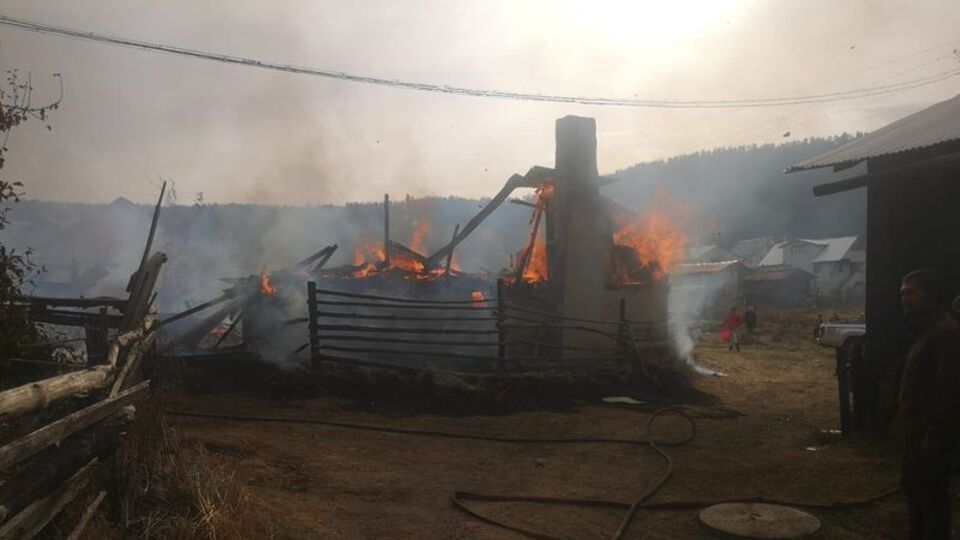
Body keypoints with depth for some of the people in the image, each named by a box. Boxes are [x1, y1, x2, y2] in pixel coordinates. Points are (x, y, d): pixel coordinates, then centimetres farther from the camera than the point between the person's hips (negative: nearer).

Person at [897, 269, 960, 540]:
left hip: (930, 431, -11)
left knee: (932, 493, -2)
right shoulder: (925, 330, 14)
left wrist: (935, 437, -23)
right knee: (914, 488, 19)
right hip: (917, 427, 11)